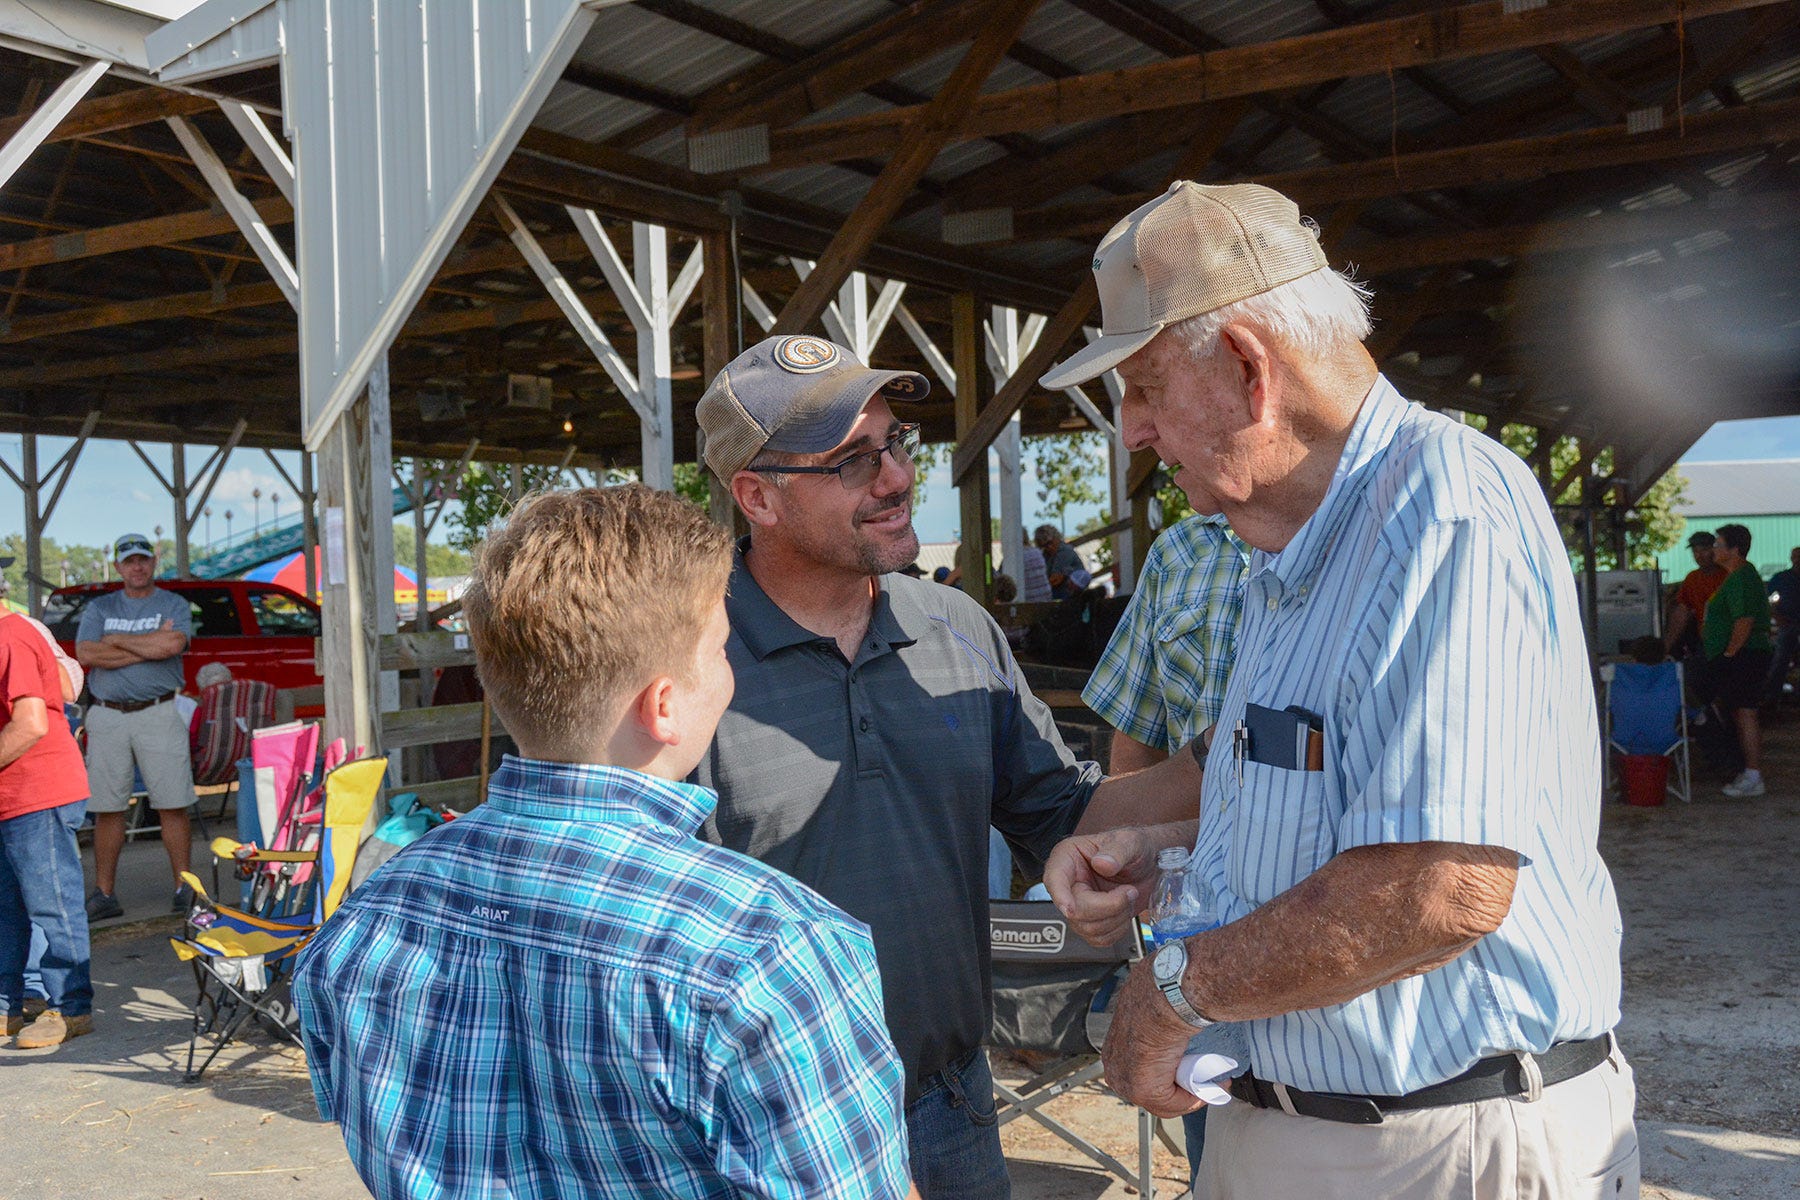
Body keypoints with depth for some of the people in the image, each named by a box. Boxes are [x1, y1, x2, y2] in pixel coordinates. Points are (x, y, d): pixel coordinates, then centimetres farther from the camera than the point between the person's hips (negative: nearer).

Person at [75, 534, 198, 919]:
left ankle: (184, 888, 3)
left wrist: (117, 640, -3)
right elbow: (86, 654, -3)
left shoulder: (174, 605, 8)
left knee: (172, 805, -4)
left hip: (158, 713, -2)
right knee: (106, 808, 3)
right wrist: (150, 646, -6)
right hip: (107, 716, 2)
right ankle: (103, 894, 9)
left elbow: (173, 645, -13)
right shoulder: (99, 608, 14)